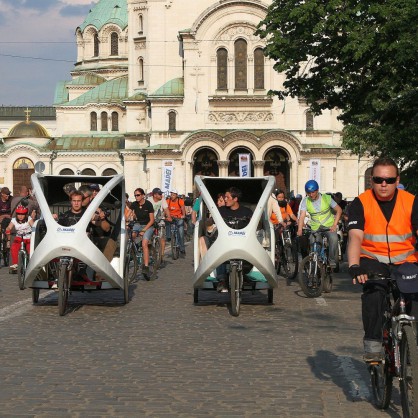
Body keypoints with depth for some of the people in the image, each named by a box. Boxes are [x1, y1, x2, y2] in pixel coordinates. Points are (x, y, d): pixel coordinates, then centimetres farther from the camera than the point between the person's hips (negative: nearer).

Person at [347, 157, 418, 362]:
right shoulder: (360, 203, -7)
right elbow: (355, 237, -19)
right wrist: (354, 266, -37)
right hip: (373, 260, -1)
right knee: (374, 290, -31)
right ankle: (372, 342, -23)